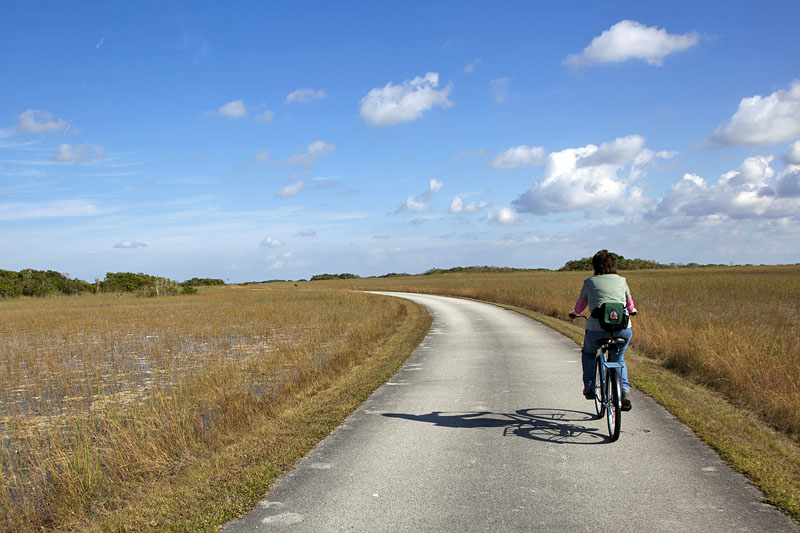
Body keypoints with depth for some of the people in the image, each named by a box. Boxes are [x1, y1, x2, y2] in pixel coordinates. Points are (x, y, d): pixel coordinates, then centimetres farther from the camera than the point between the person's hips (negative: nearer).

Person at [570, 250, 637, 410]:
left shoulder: (590, 282, 10)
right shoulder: (621, 281, 15)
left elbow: (580, 305, 23)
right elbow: (630, 305, 29)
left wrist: (574, 314, 45)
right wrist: (632, 311, 53)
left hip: (597, 328, -2)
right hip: (623, 328, 2)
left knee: (588, 353, 29)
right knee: (618, 359, 26)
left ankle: (589, 386, 22)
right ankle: (624, 390, 8)